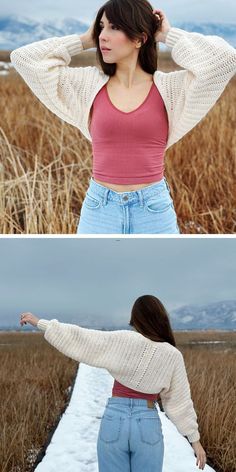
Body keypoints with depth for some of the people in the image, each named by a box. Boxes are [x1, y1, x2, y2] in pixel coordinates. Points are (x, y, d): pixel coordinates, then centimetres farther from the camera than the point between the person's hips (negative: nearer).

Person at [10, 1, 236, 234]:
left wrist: (169, 36, -4)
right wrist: (85, 40, 4)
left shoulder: (169, 88, -2)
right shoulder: (89, 85, 2)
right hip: (100, 212, 1)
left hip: (154, 211, -1)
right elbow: (23, 57, 3)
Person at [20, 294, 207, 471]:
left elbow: (80, 338, -8)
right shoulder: (173, 356, -4)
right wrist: (195, 439, 9)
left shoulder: (122, 340, -9)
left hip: (114, 422, 0)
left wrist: (40, 322, 0)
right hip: (148, 427, 0)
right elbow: (181, 401, 0)